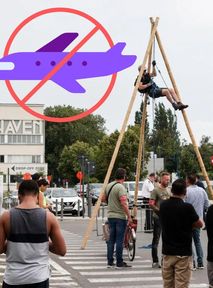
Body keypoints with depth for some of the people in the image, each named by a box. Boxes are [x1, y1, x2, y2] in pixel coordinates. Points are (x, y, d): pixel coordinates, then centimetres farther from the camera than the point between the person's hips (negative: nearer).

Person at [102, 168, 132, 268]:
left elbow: (103, 199, 17)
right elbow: (124, 204, -22)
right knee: (119, 240, -3)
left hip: (110, 215, 7)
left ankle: (110, 262, 13)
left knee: (111, 239, 11)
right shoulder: (120, 187, -16)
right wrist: (129, 216, -17)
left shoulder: (109, 186, 8)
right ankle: (119, 263, 0)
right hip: (120, 217, -7)